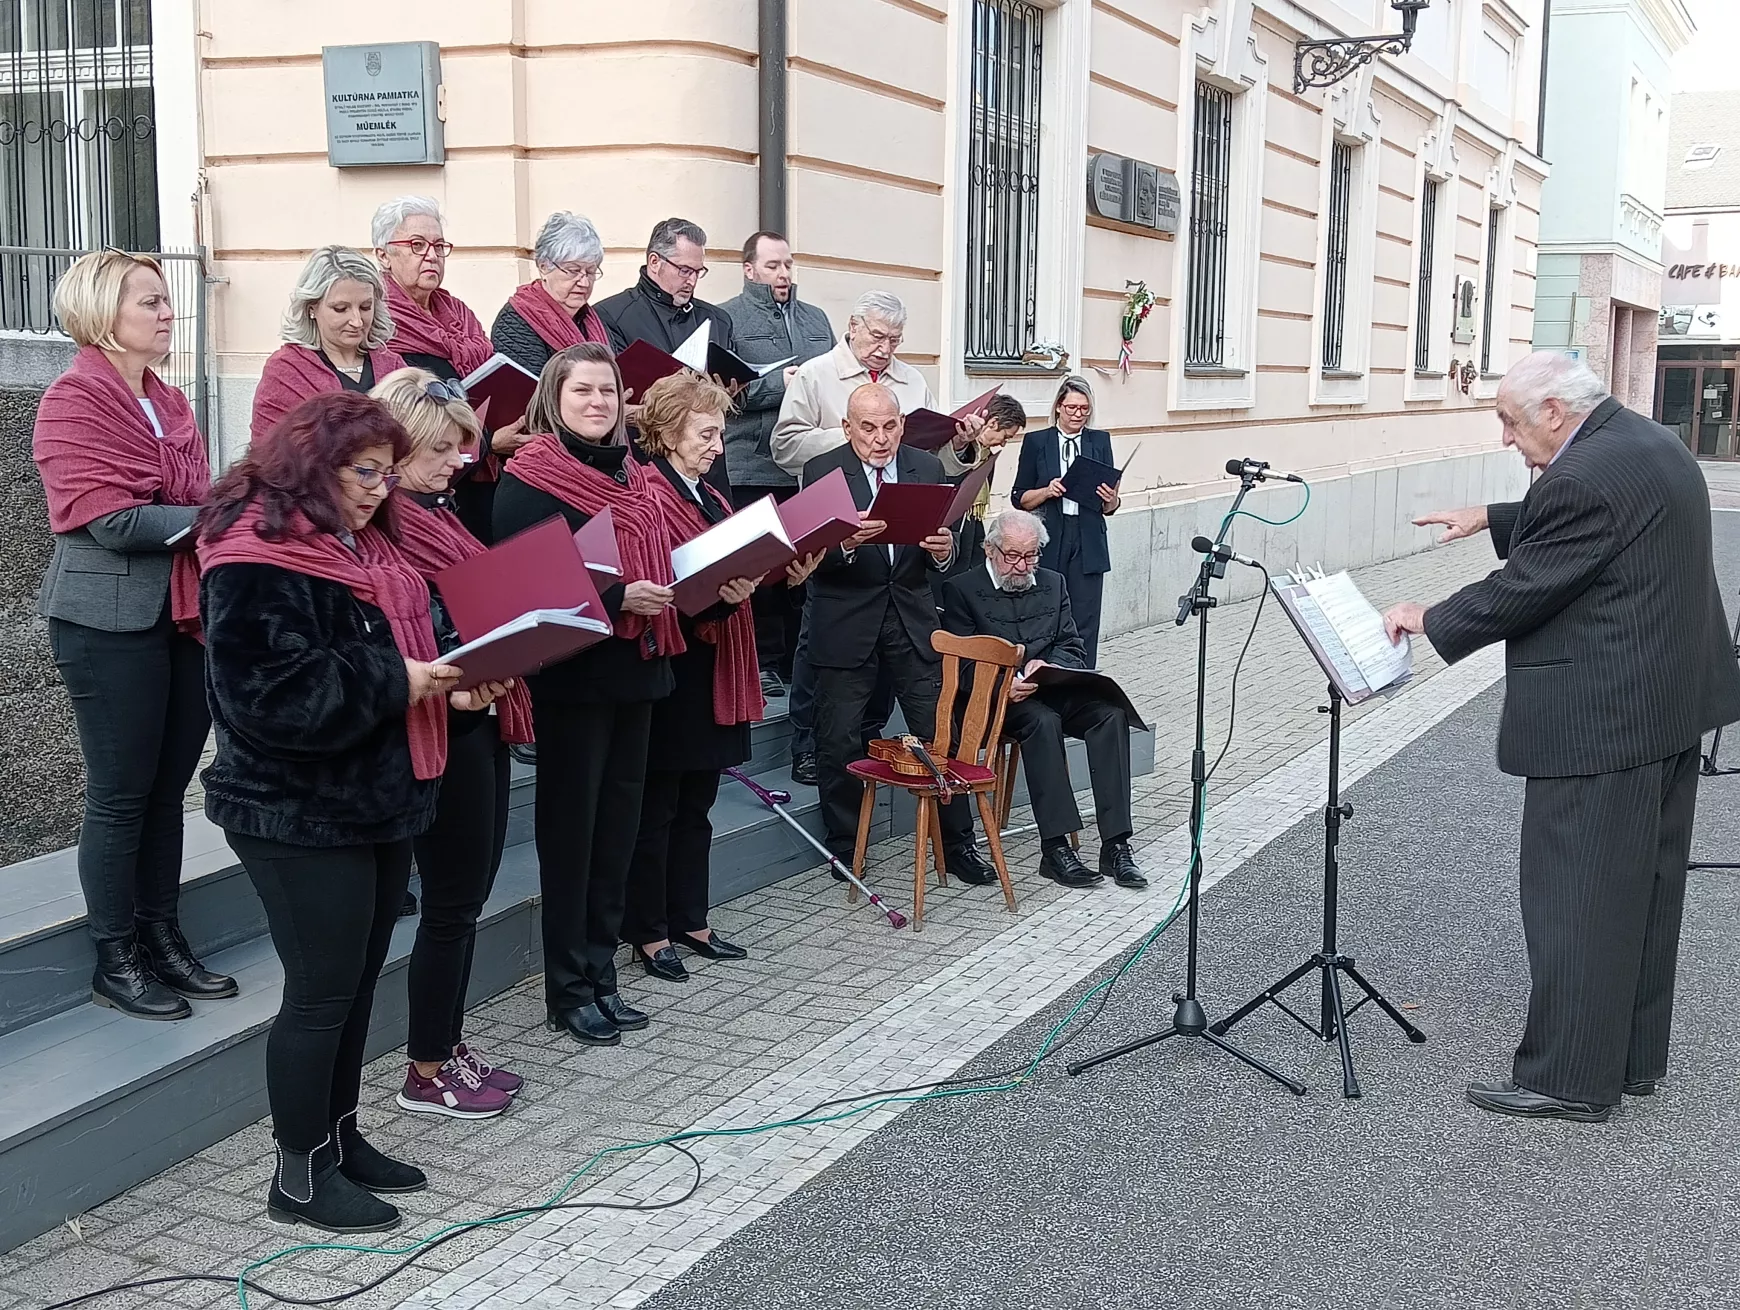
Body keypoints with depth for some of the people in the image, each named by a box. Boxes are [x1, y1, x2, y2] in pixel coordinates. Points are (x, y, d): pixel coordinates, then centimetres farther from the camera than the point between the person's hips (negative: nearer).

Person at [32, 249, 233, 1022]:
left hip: (184, 612, 7)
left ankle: (164, 941, 24)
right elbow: (112, 520, -19)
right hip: (110, 621, -7)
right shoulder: (73, 402, -11)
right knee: (121, 795, 1)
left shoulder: (168, 403, 13)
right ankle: (116, 962, 14)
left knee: (168, 787, 13)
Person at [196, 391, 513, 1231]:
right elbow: (270, 694, -25)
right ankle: (300, 1174, 13)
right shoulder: (255, 562, -17)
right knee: (322, 991, -1)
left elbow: (392, 648, 21)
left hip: (375, 801, 9)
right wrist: (393, 683, -24)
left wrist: (447, 684, 1)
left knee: (357, 981, 16)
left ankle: (338, 1137, 31)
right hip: (299, 815, -9)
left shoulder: (362, 548, 13)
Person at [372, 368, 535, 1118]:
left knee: (470, 889, 15)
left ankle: (449, 1047, 28)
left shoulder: (436, 511, 13)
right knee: (452, 900, 0)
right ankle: (427, 1075, 13)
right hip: (440, 725, -9)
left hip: (480, 719, 9)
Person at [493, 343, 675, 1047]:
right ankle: (568, 988, 12)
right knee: (571, 824, 1)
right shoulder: (531, 479, -8)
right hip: (572, 672, -7)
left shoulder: (631, 474, 14)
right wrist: (616, 597, -23)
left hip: (634, 669, 7)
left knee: (618, 821, 11)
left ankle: (601, 971, 23)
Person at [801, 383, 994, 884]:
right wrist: (846, 541, -33)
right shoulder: (822, 471, -5)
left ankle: (957, 844, 15)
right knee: (839, 743, 3)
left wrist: (943, 550, -17)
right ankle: (844, 851, 18)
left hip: (912, 621, 3)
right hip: (847, 624, -2)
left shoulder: (927, 467, 5)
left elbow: (940, 559, 6)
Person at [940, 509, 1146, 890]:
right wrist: (1001, 685, -24)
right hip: (995, 700, -5)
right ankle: (1056, 848, -35)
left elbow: (1075, 650, 12)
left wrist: (1047, 665, -11)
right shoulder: (961, 589, 2)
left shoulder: (1052, 584, 18)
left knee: (1111, 712, -24)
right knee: (1042, 719, -36)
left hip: (1055, 690, 5)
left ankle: (1116, 845, -28)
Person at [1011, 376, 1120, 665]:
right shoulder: (1036, 441, 5)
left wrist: (1110, 499, -10)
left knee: (1085, 625, 0)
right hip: (1048, 542, -1)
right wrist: (1047, 491, -13)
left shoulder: (1100, 441, 11)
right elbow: (1019, 498, 5)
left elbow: (1108, 508, 12)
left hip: (1088, 543, 2)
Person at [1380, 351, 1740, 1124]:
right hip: (1674, 705, 11)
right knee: (1646, 887, 17)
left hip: (1600, 721, -10)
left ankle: (1569, 1079, 5)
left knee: (1576, 899, -2)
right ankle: (1634, 1056, 28)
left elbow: (1521, 591, -17)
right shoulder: (1652, 443, 10)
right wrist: (1493, 518, 23)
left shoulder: (1583, 477, -21)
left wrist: (1428, 621, -4)